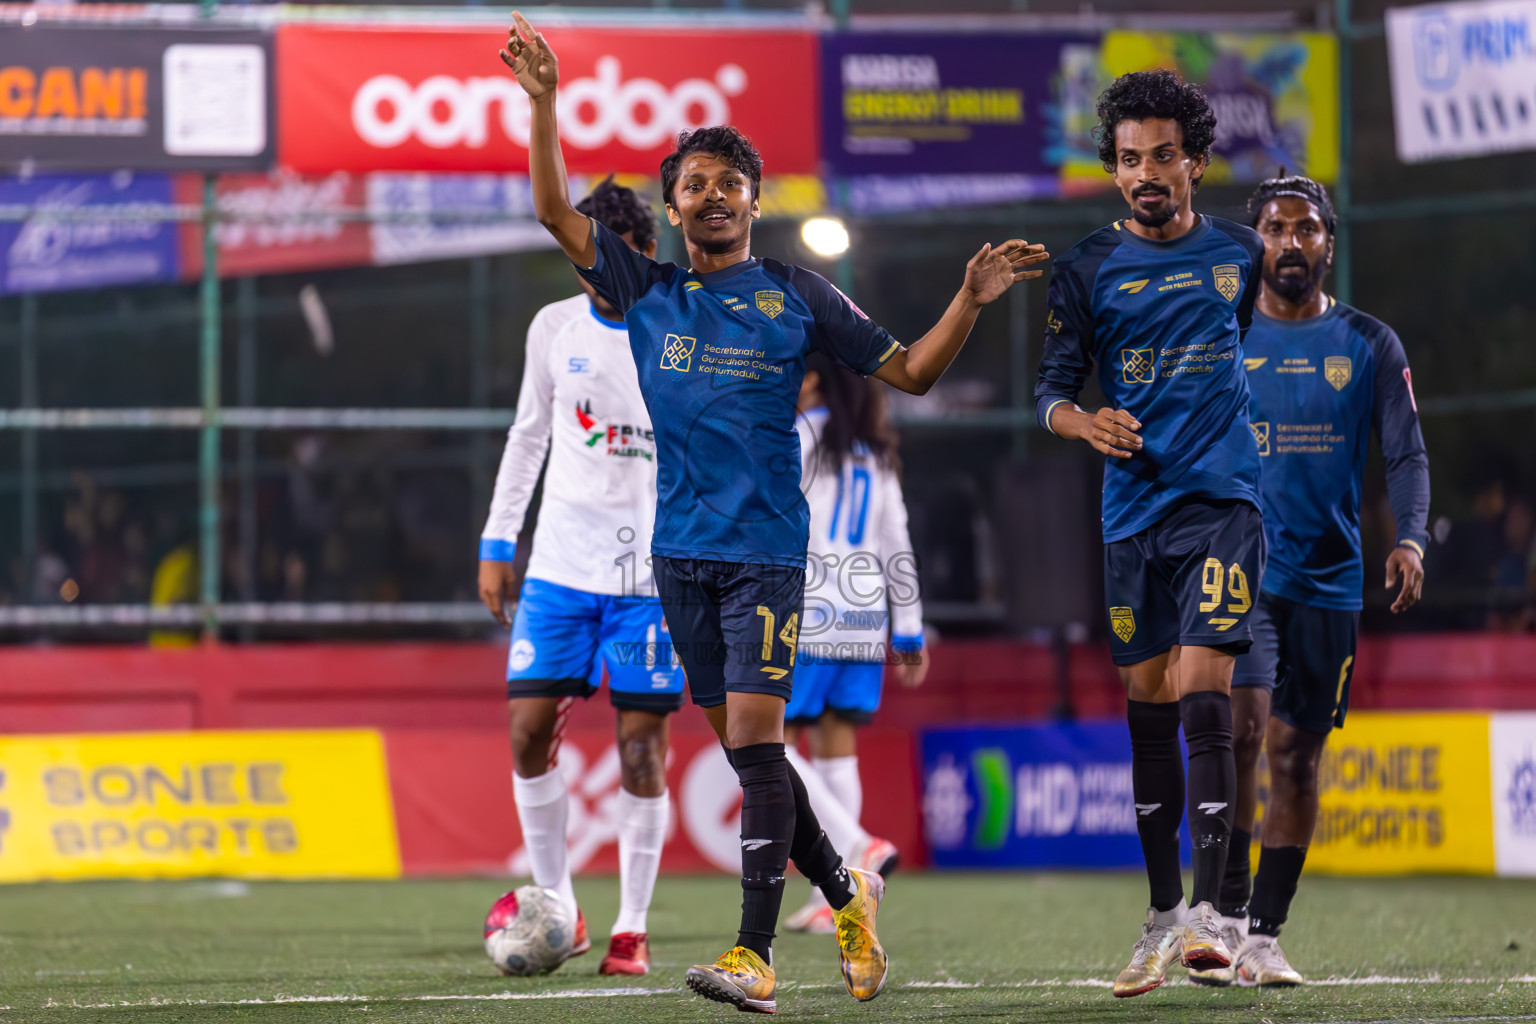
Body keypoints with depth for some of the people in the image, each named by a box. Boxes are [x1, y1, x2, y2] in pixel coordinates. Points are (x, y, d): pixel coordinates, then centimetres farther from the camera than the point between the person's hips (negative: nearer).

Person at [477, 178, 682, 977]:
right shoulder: (555, 327, 6)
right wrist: (497, 542, 13)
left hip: (653, 571, -3)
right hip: (561, 562, 3)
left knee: (641, 741, -4)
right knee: (529, 728, -4)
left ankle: (633, 928, 5)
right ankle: (558, 909, 9)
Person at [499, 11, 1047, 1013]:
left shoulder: (797, 296, 2)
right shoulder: (647, 291, 8)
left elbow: (910, 370, 7)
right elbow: (558, 213, 2)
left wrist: (970, 302, -8)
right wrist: (544, 102, -7)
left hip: (767, 550, -4)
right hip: (681, 549, 4)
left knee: (753, 736, -14)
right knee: (745, 748, 10)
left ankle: (755, 958, -19)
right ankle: (845, 891, 30)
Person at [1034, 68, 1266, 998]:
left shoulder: (1240, 252, 5)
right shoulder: (1087, 269, 3)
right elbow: (1052, 389, 3)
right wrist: (1082, 420, -19)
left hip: (1222, 501, -2)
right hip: (1133, 509, 2)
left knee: (1204, 694, -15)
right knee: (1149, 709, 6)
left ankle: (1207, 912, -20)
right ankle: (1163, 914, 16)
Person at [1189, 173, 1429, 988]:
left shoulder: (1370, 346, 6)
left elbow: (1405, 454, 3)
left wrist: (1410, 538, -15)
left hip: (1329, 578, 2)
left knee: (1297, 753, 3)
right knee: (1238, 725, -21)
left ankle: (1264, 936, 10)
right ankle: (1224, 913, -16)